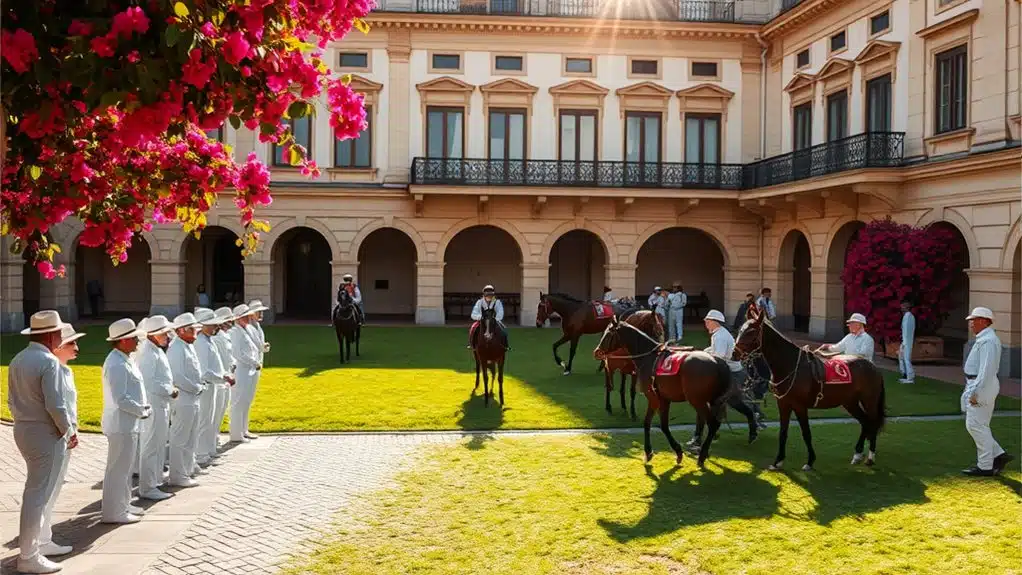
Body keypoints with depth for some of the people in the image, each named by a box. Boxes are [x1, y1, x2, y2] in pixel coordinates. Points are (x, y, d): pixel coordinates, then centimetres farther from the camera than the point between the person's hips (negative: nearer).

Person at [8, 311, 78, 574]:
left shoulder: (17, 360, 7)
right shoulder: (49, 362, -19)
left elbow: (12, 400, 12)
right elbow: (55, 405, -22)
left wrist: (23, 421, 20)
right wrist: (69, 431, -8)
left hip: (23, 431, 9)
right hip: (46, 434, -9)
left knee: (40, 490, 20)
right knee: (38, 494, -2)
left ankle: (40, 542, 31)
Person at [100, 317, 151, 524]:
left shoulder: (124, 360, 11)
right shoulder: (117, 365, -21)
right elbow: (121, 399, -25)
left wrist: (144, 406, 6)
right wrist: (142, 411, -13)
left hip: (128, 423, 10)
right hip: (121, 424, -10)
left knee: (124, 466, 19)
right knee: (118, 468, -1)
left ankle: (123, 505, 31)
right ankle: (113, 512, 7)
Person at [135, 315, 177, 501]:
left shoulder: (157, 351, 13)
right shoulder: (149, 353, -19)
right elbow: (149, 382, -25)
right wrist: (170, 391, -16)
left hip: (161, 404, 10)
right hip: (154, 405, -10)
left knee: (159, 444, 19)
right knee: (151, 447, -2)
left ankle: (154, 480, 31)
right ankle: (147, 488, 6)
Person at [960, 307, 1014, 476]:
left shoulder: (987, 340, -17)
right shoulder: (984, 339, 16)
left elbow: (986, 369, -24)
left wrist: (975, 392, -24)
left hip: (981, 387, -10)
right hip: (976, 386, 10)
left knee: (977, 426, -4)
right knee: (973, 426, 13)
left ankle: (985, 467, 3)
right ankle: (999, 456, 16)